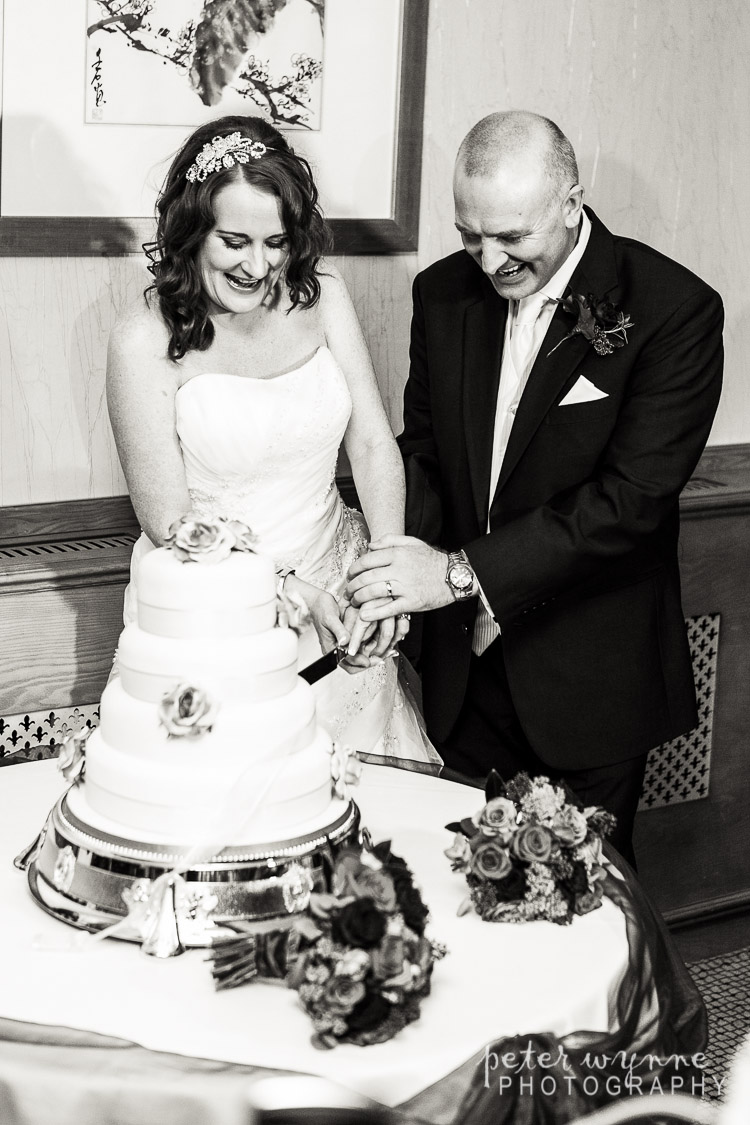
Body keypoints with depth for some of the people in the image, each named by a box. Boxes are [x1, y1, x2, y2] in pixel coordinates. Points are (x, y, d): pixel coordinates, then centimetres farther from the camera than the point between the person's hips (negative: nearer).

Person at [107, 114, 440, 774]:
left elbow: (374, 443, -2)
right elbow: (168, 522, -10)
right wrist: (292, 590, -19)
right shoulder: (146, 338, -12)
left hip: (337, 601, 4)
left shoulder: (321, 293, 0)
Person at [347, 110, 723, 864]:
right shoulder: (444, 293, 1)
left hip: (589, 684, -4)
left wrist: (464, 572, -26)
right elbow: (423, 449, 9)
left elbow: (632, 497, -22)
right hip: (464, 670, 4)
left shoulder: (673, 310, -16)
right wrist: (406, 569, -12)